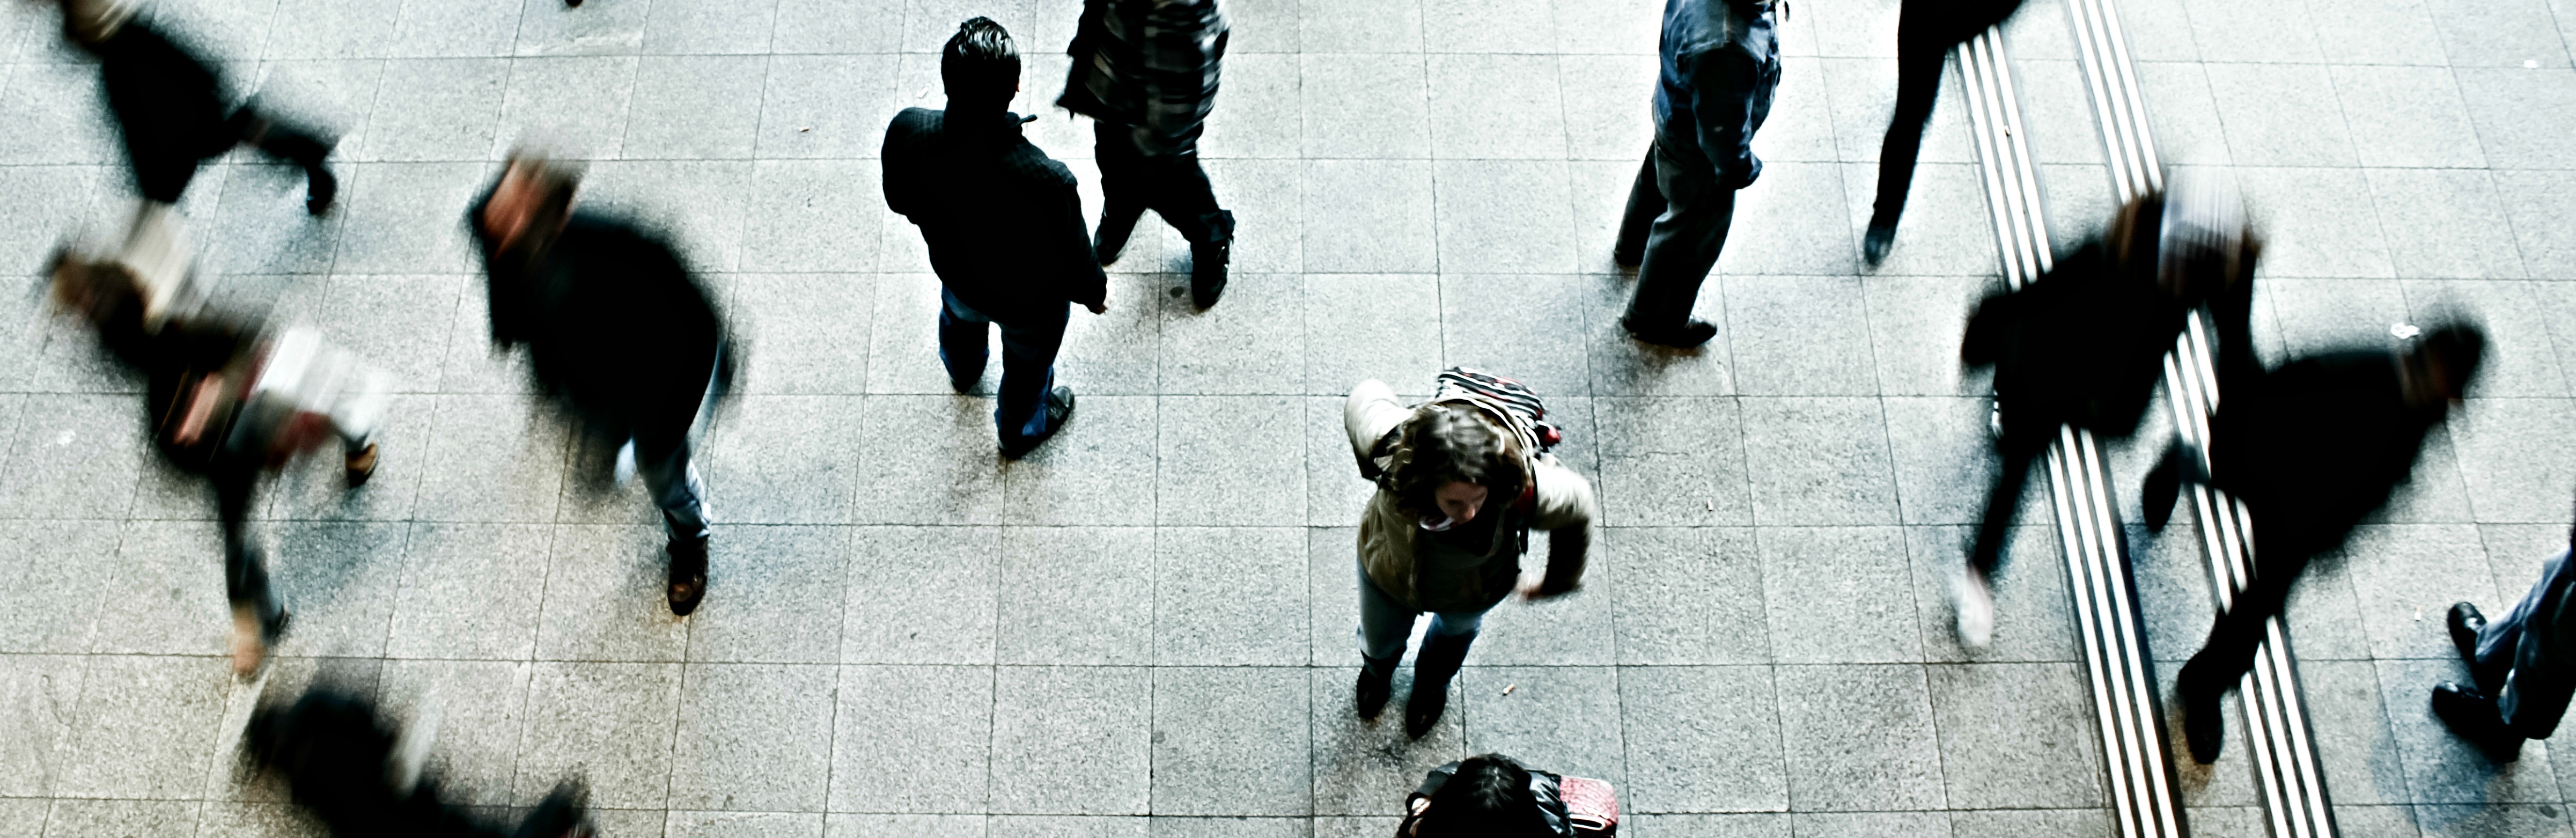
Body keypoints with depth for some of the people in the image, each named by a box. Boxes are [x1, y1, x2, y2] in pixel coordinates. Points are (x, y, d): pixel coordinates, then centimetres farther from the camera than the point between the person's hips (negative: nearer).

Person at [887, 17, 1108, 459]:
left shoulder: (906, 132, -34)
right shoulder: (1046, 182, -46)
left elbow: (899, 201, -10)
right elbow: (1074, 261, -25)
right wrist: (1094, 292, -2)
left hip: (955, 270, 4)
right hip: (1029, 301, -3)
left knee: (959, 318, 40)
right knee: (1028, 363, 32)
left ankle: (962, 371, 75)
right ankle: (1020, 431, 64)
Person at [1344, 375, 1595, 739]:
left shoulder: (1525, 490, -47)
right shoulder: (1392, 446, -46)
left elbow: (1578, 510, -22)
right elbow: (1367, 395, -22)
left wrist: (1559, 582, -2)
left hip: (1473, 592, 0)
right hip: (1387, 575, 0)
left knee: (1456, 630, 38)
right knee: (1380, 642, 34)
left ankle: (1432, 684, 76)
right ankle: (1378, 669, 75)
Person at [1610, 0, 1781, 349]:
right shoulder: (1727, 53, -48)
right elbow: (1723, 135, -32)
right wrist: (1742, 169, -10)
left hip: (1673, 110, 8)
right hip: (1698, 153, -8)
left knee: (1657, 179, 36)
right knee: (1693, 233, 19)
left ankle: (1633, 247, 68)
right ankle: (1653, 320, 45)